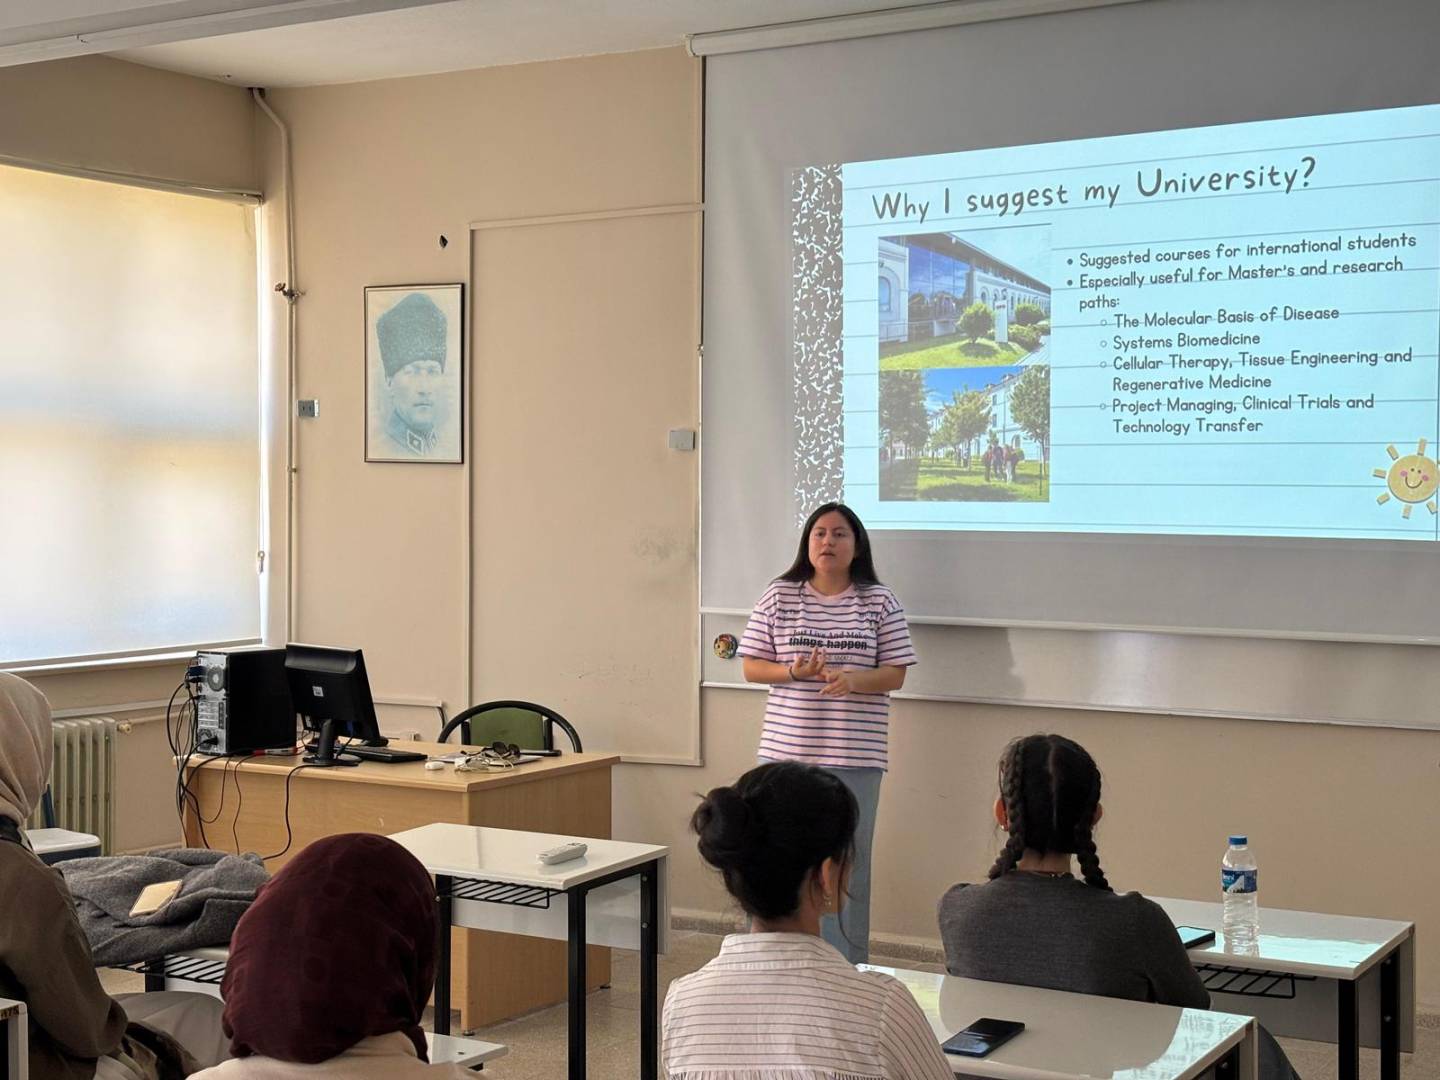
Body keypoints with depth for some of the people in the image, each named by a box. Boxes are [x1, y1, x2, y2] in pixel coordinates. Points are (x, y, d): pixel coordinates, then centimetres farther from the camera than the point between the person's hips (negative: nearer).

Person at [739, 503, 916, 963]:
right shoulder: (779, 596, 4)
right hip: (787, 753, 1)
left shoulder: (880, 602, 2)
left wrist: (852, 679, -19)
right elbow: (751, 666, 7)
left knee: (848, 864, 5)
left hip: (855, 758, -1)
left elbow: (895, 674, 1)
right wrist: (793, 672, -13)